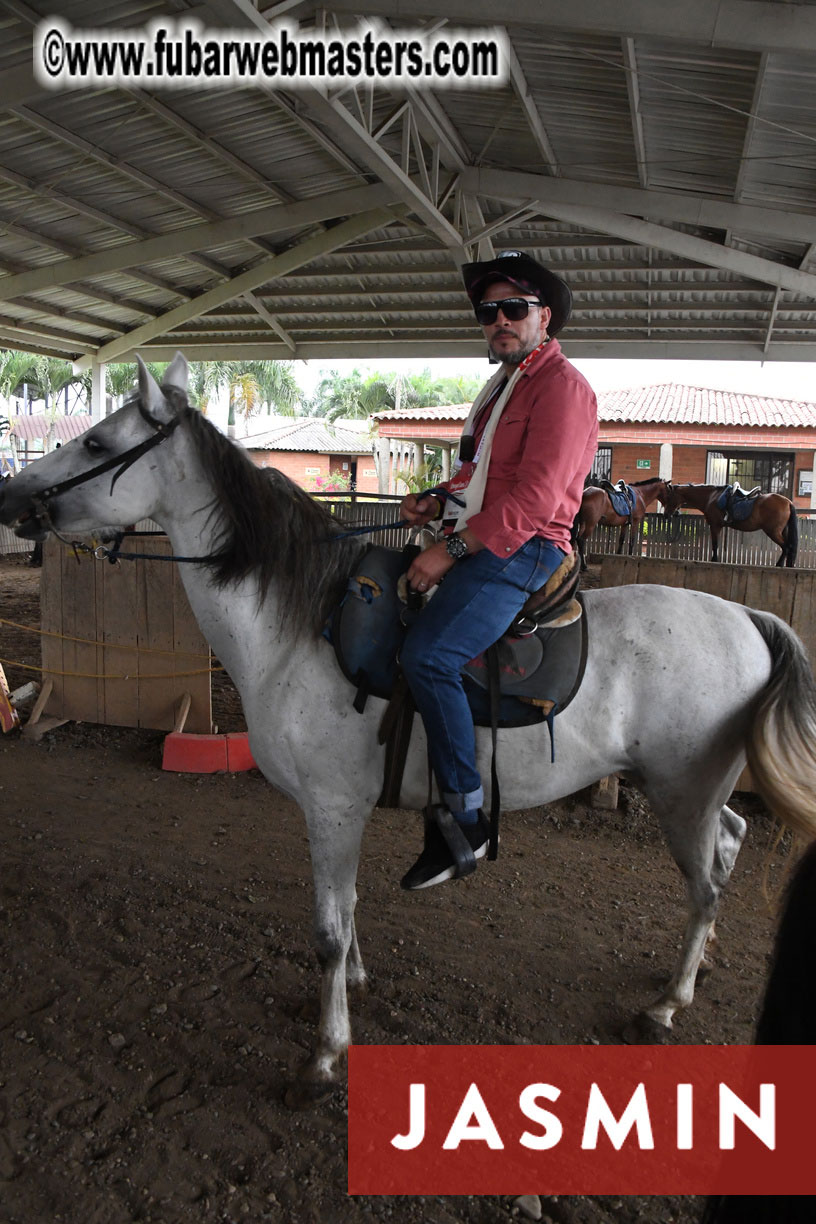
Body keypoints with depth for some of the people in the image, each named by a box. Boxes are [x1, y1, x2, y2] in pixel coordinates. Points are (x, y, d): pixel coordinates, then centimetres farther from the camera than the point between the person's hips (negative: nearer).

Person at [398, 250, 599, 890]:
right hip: (476, 543, 10)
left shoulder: (562, 385, -8)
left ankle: (466, 818, -14)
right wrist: (439, 500, 9)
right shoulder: (504, 384, 23)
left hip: (522, 551, -10)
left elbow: (534, 499, -19)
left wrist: (453, 550, -21)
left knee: (427, 655, -29)